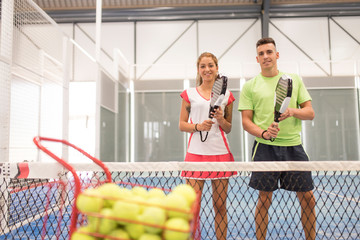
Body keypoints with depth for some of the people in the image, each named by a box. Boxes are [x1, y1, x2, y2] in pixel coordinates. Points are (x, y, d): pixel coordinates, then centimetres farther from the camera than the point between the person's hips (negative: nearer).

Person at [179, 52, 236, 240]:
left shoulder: (226, 95, 11)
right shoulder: (189, 94, 7)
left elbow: (228, 128, 15)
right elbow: (182, 125, 7)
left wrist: (222, 120, -6)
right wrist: (198, 126, -11)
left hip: (220, 153, 2)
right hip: (196, 152, -1)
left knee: (220, 205, 7)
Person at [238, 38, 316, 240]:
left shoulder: (295, 79, 11)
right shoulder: (250, 86, 5)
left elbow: (310, 113, 8)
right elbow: (246, 121, 1)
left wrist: (293, 111, -12)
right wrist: (263, 133, -17)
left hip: (294, 145, 3)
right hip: (266, 147, -2)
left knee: (308, 199, 7)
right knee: (264, 199, 3)